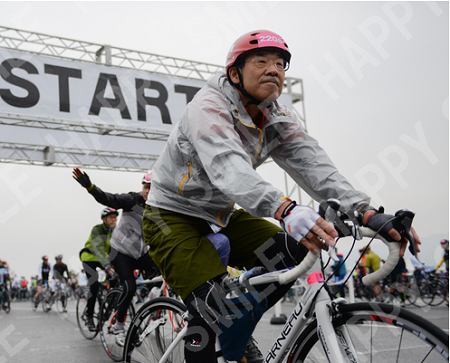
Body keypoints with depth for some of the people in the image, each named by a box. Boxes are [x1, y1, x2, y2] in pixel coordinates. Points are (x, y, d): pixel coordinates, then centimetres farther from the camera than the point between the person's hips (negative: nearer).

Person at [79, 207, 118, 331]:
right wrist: (107, 266, -55)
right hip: (90, 258, -5)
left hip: (105, 258, 5)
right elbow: (98, 249, -41)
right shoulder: (97, 230, -27)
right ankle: (89, 317, -4)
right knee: (94, 285, -18)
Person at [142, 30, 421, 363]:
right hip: (172, 215, -6)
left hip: (220, 216, 6)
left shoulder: (278, 120, -4)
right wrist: (285, 209, -61)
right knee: (212, 309, -20)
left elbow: (312, 165, -19)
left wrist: (366, 212, -35)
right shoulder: (209, 107, -25)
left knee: (291, 254, -11)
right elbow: (228, 167, -44)